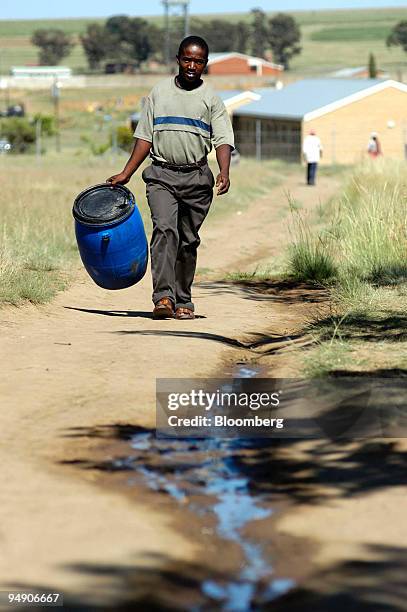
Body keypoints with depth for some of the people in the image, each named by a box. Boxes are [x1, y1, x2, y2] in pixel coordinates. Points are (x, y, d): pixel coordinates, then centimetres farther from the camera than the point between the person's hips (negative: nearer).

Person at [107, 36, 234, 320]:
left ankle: (183, 301, 15)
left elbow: (223, 140, -3)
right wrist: (126, 174, 7)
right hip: (162, 174, 0)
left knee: (188, 241, 5)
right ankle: (163, 296, -27)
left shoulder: (211, 99, 6)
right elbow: (145, 136, 13)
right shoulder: (159, 92, 10)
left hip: (197, 178, 0)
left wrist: (224, 173, -21)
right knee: (165, 230, -19)